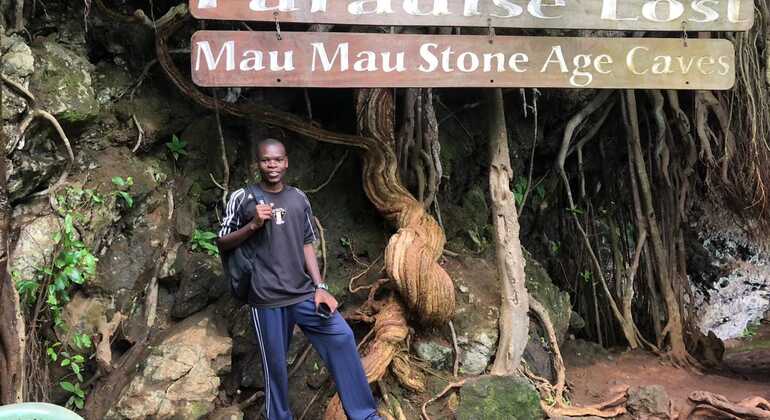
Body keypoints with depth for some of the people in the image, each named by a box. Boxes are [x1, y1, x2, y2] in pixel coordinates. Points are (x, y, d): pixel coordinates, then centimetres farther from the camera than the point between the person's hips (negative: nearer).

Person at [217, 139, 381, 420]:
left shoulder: (299, 199, 10)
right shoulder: (243, 198, -1)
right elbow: (222, 244, 2)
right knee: (275, 365, 3)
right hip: (267, 298, -3)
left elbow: (306, 244, 13)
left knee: (341, 336, -9)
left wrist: (319, 287, 4)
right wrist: (253, 225, -14)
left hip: (303, 292, 3)